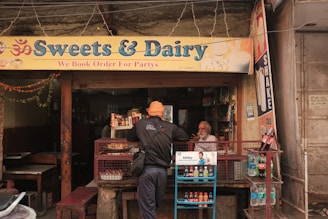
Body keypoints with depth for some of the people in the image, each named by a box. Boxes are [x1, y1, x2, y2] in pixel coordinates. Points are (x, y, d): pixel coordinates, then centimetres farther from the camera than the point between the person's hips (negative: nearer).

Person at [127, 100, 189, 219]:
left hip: (146, 169, -2)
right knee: (157, 203, 20)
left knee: (147, 205, 3)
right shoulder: (170, 127, 5)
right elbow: (185, 137, 16)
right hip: (163, 170, 2)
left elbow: (129, 137, 19)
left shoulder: (141, 123, 4)